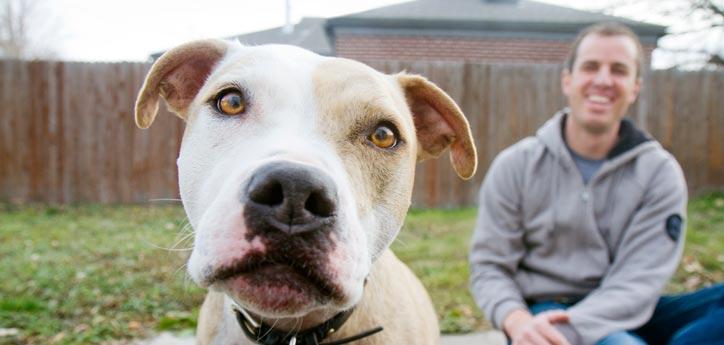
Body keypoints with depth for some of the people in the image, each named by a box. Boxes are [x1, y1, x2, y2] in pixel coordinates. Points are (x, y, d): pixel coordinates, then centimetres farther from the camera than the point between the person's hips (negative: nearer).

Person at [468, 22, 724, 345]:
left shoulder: (660, 173, 0)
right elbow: (489, 266, -2)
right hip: (543, 314, -3)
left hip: (624, 317, 4)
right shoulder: (516, 166, 0)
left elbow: (638, 283, -10)